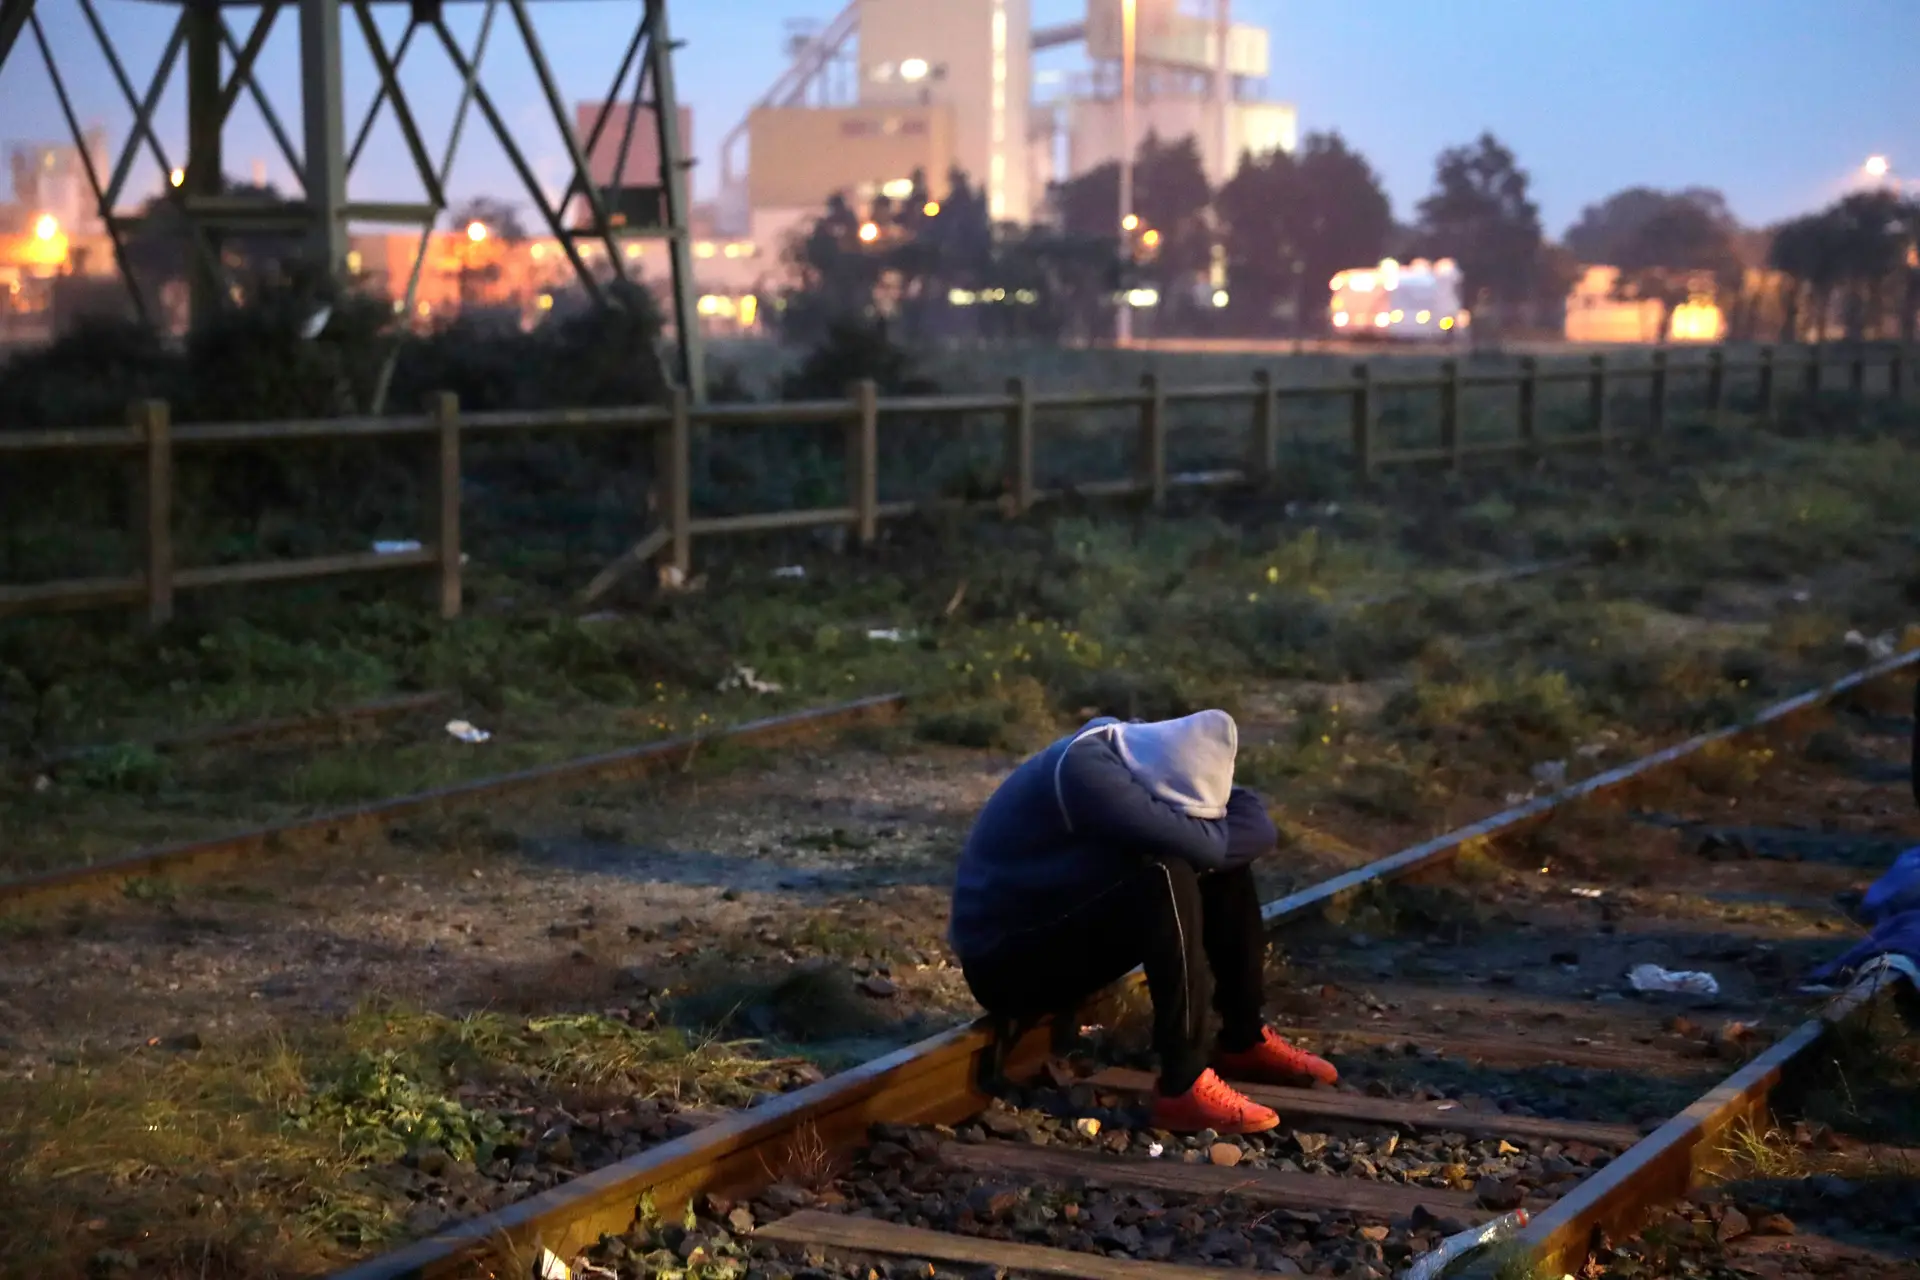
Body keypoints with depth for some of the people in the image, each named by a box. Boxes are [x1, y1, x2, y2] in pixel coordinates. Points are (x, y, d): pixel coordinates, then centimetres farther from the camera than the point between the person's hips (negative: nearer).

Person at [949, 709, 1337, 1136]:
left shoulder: (1133, 749, -2)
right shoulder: (1083, 770, -28)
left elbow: (1255, 826, -2)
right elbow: (1199, 843, -34)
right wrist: (1215, 827, -13)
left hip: (1067, 927, 9)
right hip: (1005, 959, -9)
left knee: (1223, 863, 1)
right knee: (1165, 877, -30)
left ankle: (1245, 1042, 8)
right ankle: (1183, 1088, -29)